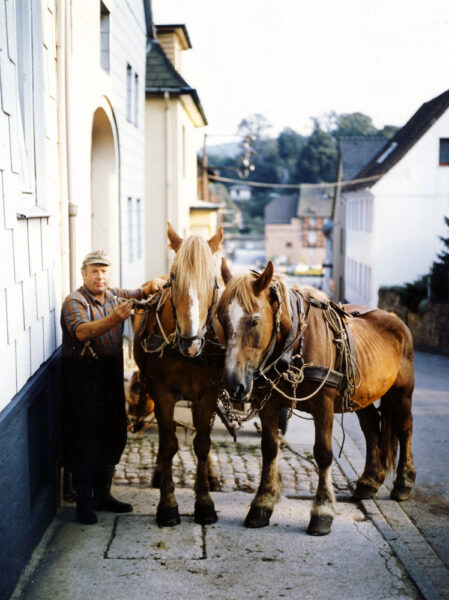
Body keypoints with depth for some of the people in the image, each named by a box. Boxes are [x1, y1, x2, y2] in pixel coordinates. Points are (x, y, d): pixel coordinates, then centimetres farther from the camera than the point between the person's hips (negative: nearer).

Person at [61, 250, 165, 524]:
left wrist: (154, 285, -9)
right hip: (83, 376, -7)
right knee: (84, 439, -4)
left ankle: (103, 494, 24)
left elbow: (143, 294, 16)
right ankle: (84, 500, 5)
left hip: (112, 375, 7)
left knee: (115, 435, 11)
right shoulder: (74, 302, -9)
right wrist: (113, 319, -42)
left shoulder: (116, 296, 12)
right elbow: (82, 331, -26)